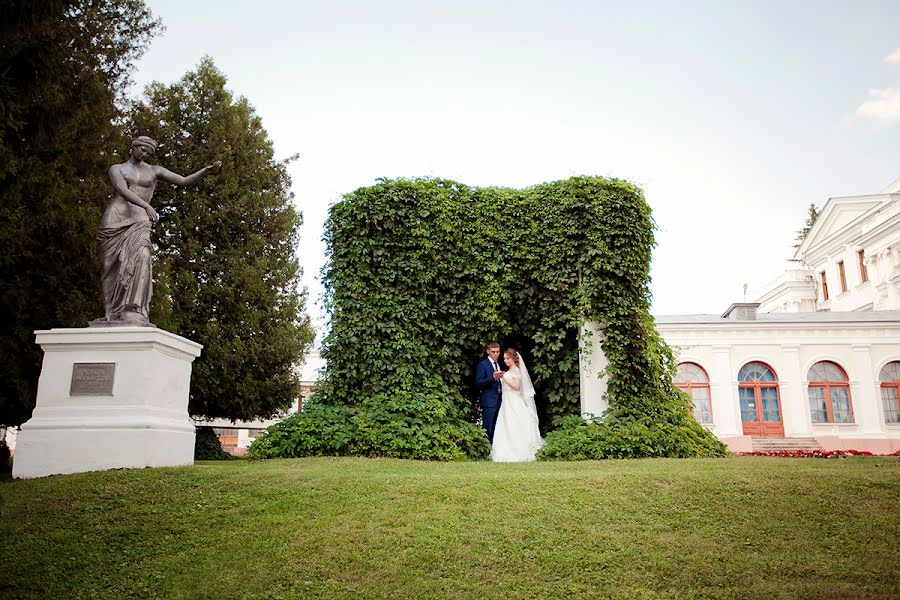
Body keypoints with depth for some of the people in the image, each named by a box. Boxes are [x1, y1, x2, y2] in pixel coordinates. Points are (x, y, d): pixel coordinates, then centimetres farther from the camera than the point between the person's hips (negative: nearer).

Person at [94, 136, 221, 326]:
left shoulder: (154, 171, 20)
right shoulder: (117, 169, 13)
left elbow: (184, 181, 12)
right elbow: (123, 190, -8)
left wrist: (206, 170, -5)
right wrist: (147, 205, -26)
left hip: (139, 221, 0)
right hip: (114, 219, 0)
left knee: (140, 258, -25)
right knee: (111, 266, -2)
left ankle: (133, 311, -34)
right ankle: (112, 313, 4)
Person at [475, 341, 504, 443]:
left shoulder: (499, 365, 17)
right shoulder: (482, 364, -8)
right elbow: (478, 383, -16)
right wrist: (493, 377, -27)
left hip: (499, 400, 8)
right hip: (489, 401, -7)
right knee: (488, 429, -5)